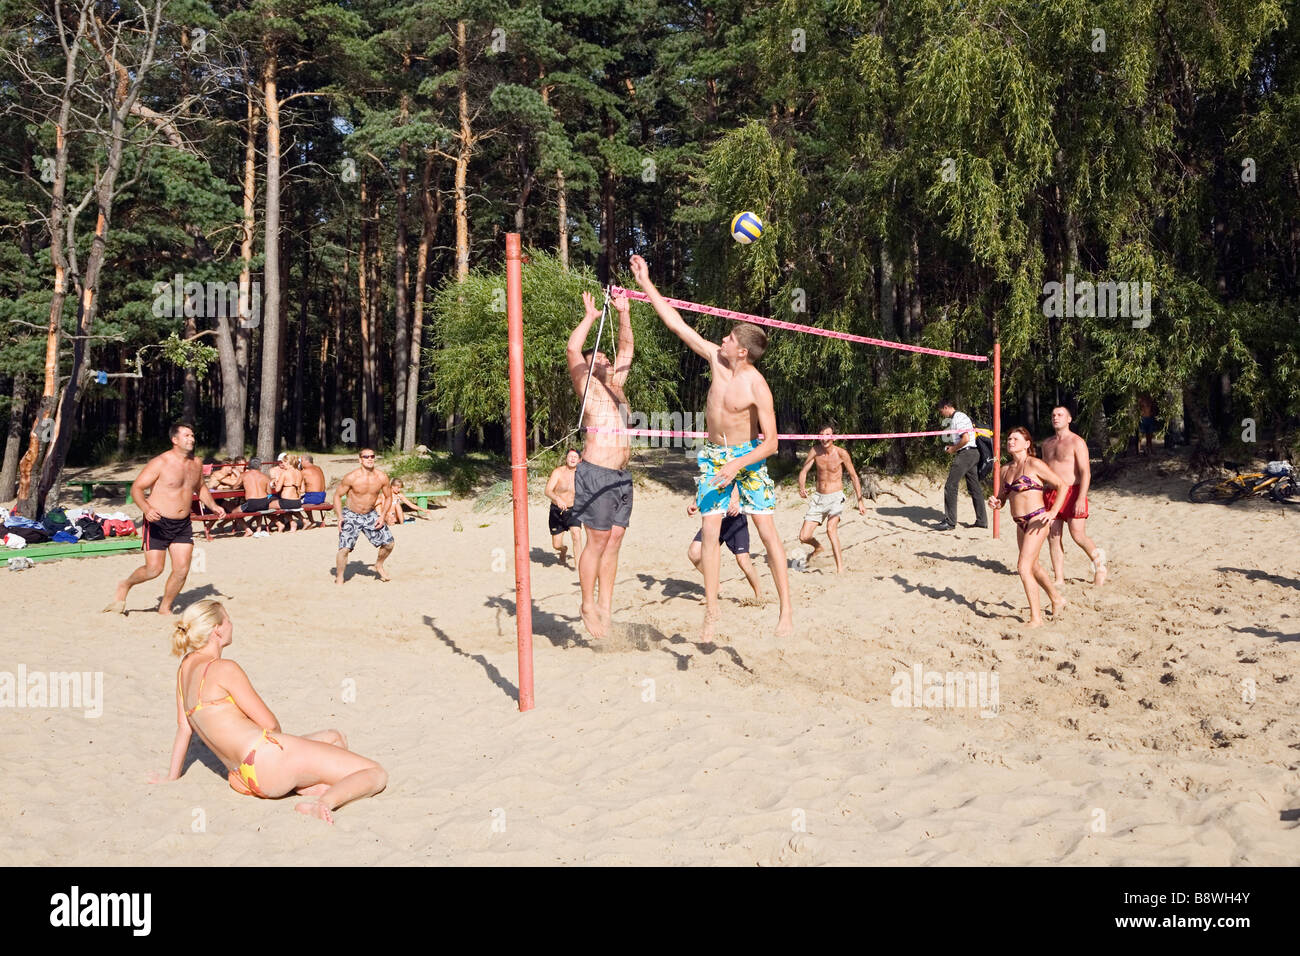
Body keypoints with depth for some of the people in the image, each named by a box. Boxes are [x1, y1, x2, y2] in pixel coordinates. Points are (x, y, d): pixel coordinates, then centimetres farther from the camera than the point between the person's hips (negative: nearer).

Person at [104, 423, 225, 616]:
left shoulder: (196, 463, 8)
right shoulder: (160, 463, -12)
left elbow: (200, 488, 26)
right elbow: (136, 488, -13)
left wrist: (213, 506, 11)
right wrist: (146, 508, -31)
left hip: (183, 524, 5)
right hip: (158, 522, -5)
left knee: (182, 569, -3)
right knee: (154, 569, -8)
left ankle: (164, 608, 17)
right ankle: (125, 586, 23)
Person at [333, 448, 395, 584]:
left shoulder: (382, 477, -9)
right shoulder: (351, 477, -19)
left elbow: (388, 497, 5)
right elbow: (337, 495, -8)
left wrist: (382, 516, -6)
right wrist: (339, 517, -17)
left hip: (370, 515, 4)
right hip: (351, 515, -4)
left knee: (389, 543, -1)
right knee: (344, 548, -18)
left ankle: (379, 566, 28)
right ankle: (339, 578, 4)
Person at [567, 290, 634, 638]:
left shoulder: (615, 384, 20)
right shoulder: (586, 386, 1)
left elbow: (627, 348, 24)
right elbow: (572, 350, -12)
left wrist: (624, 314, 15)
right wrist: (590, 317, -3)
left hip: (621, 475, 7)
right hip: (596, 472, -7)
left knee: (614, 541, 6)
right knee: (597, 541, -5)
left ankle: (606, 608, 11)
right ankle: (588, 606, 4)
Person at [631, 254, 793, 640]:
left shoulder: (757, 386, -21)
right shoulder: (716, 358, -6)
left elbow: (771, 441, -19)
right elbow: (677, 323, -2)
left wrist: (737, 464, -29)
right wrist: (646, 283, -2)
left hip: (748, 455, -5)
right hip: (713, 454, 5)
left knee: (767, 530, -6)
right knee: (709, 530, -2)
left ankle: (786, 610, 1)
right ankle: (711, 612, 6)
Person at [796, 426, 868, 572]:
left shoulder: (841, 453, -11)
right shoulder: (815, 451, -3)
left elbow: (854, 476, -2)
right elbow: (804, 471, -3)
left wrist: (860, 500, -3)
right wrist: (801, 487, -25)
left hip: (835, 497, -4)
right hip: (818, 497, 4)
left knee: (831, 528, -31)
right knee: (804, 536, -1)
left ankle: (840, 566, -25)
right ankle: (818, 547, 35)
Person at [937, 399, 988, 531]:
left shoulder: (959, 418, -12)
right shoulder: (955, 418, 20)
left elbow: (966, 438, -21)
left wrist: (953, 449, -10)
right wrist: (951, 447, 14)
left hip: (965, 454, -11)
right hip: (973, 454, 11)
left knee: (950, 487, -8)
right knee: (975, 488, 11)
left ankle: (950, 522, -7)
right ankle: (982, 520, 13)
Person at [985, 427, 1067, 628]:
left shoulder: (1034, 464, -8)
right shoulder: (1006, 470, 11)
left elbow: (1061, 485, -7)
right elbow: (1002, 498, 18)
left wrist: (1053, 511, -15)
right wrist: (995, 502, -5)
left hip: (1037, 520, -8)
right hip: (1020, 523, 8)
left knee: (1023, 567, -14)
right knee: (1033, 566, 22)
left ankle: (1036, 618, -7)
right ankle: (1057, 599, 45)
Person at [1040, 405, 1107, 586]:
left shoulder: (1077, 442, -6)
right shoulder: (1047, 444, 15)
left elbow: (1086, 472, -13)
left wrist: (1081, 499, -22)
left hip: (1072, 492, -6)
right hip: (1051, 494, 6)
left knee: (1078, 536, -8)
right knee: (1053, 537, 2)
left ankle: (1098, 560, 20)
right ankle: (1059, 578, 7)